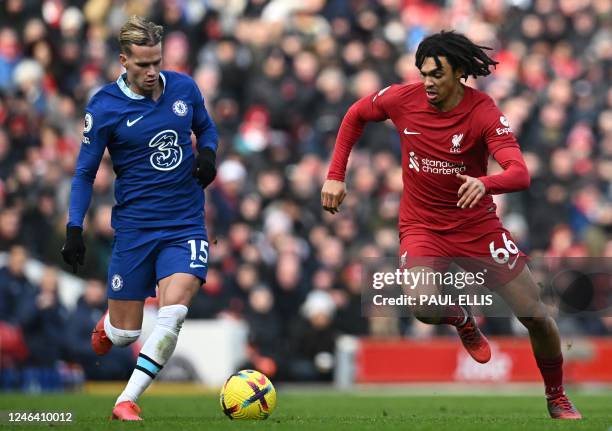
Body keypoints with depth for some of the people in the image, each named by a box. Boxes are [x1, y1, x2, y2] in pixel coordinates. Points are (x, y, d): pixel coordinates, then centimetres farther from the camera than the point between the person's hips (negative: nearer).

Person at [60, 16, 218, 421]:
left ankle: (127, 401, -8)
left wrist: (207, 153, -2)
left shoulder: (184, 87, 1)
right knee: (125, 334, 3)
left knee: (173, 313, -21)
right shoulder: (104, 107, -9)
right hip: (135, 227, -2)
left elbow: (206, 127, 20)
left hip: (186, 224, 2)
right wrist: (74, 229, -11)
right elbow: (85, 173, -2)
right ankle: (107, 326, 44)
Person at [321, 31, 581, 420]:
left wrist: (484, 184, -53)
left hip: (478, 225, -1)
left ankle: (557, 399, 26)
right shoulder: (404, 99, -11)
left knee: (535, 315, -2)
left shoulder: (485, 113, -20)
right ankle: (463, 321, 11)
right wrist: (336, 176, 5)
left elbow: (520, 175, -32)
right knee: (425, 308, -28)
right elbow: (356, 115, 10)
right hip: (422, 224, 1)